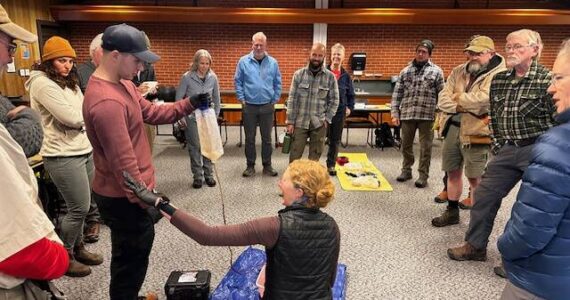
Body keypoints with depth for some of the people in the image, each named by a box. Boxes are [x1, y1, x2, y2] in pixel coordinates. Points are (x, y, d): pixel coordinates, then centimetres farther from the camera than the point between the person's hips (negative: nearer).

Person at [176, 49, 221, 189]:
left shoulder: (213, 77, -2)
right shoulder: (187, 77, -10)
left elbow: (216, 98, 8)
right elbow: (179, 97, -4)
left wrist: (216, 115, 9)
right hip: (192, 117, -2)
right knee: (195, 146, 3)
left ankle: (208, 174, 20)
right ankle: (197, 176, 14)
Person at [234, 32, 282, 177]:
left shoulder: (273, 62, 2)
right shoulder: (243, 61, -1)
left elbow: (277, 84, 7)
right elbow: (237, 81, 3)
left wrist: (275, 100, 2)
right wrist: (242, 99, -3)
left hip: (267, 106, 1)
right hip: (249, 106, -1)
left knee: (267, 138, 9)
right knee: (250, 138, 7)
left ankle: (267, 165, 21)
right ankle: (250, 165, 20)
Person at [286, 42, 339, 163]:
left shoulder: (330, 77, 0)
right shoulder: (299, 74, 0)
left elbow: (334, 101, 3)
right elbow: (292, 99, -1)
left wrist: (326, 119, -5)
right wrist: (290, 121, -5)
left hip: (319, 124, 0)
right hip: (300, 122, 0)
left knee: (314, 158, 10)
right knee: (294, 156, 5)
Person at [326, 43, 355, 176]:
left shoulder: (346, 75, 6)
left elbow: (351, 94, 13)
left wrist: (350, 107, 3)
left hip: (340, 111, 3)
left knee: (335, 140, 10)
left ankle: (331, 165, 22)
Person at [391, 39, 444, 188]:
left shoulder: (436, 71, 2)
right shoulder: (405, 71, 8)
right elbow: (397, 93, 6)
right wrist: (395, 113, 0)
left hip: (427, 115, -2)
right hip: (407, 114, 3)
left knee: (425, 147, 4)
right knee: (406, 145, 12)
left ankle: (423, 175, 14)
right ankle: (406, 170, 28)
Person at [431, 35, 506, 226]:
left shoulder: (500, 74, -8)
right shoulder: (458, 71, 11)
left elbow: (483, 100, -24)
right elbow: (443, 100, 3)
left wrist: (457, 97, -8)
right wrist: (467, 106, -12)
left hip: (476, 132, -6)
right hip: (452, 128, 6)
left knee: (475, 178, 2)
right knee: (453, 172, 15)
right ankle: (452, 211, 31)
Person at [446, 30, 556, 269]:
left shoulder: (547, 80, -12)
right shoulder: (498, 80, 7)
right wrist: (498, 147, 10)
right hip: (507, 150, 6)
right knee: (484, 195, 7)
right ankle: (475, 246, 23)